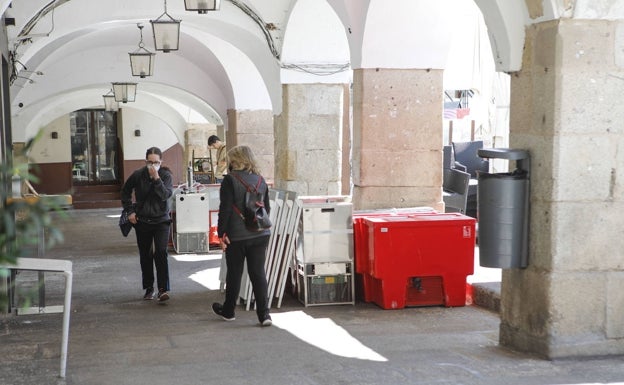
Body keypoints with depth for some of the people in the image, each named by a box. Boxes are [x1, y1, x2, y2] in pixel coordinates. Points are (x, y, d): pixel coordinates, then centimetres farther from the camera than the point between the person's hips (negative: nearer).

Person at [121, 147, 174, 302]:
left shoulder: (166, 175, -8)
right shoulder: (138, 175, -4)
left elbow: (166, 195, -22)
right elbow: (125, 191, 11)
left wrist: (156, 178, -29)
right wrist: (130, 211, 4)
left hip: (161, 221, -2)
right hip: (142, 221, 2)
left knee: (161, 253, -16)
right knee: (145, 256, 10)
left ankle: (163, 289, -17)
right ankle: (149, 288, 24)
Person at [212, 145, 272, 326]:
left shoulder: (230, 179, -10)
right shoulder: (260, 180, 6)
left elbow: (225, 209, -13)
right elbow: (267, 208, 12)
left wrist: (221, 233, -7)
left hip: (237, 236, -4)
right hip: (260, 234, 4)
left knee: (234, 274, 10)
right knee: (258, 273, 4)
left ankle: (228, 311, 26)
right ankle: (264, 313, -2)